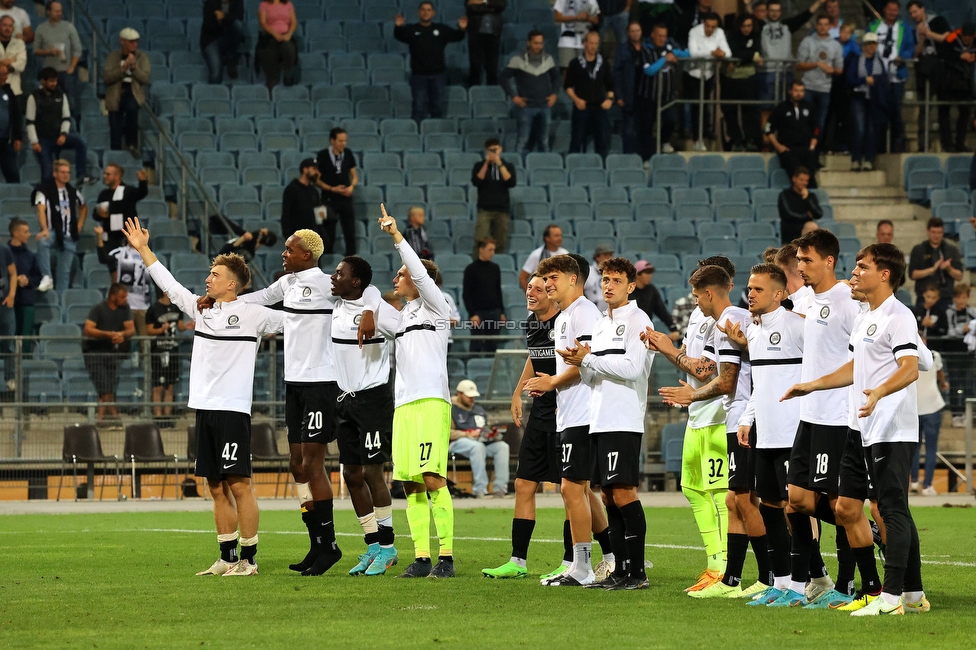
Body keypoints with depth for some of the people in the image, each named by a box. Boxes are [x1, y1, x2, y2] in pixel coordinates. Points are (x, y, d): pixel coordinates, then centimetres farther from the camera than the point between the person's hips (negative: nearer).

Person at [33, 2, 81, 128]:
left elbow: (77, 50, 1)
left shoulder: (68, 27, 1)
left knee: (72, 101, -5)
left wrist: (71, 68, -6)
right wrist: (48, 52, -13)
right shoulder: (41, 29, 5)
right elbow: (36, 50, 6)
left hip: (67, 71, -1)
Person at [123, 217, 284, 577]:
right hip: (204, 408, 7)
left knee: (238, 484, -8)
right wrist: (143, 250, 28)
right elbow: (168, 284, 25)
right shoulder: (202, 309, 15)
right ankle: (227, 558, 14)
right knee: (217, 488, 9)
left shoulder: (252, 314, -3)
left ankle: (249, 558, -5)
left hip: (233, 409, -7)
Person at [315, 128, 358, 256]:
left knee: (350, 234, 2)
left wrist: (352, 186, -7)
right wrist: (332, 189, -15)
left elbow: (354, 176, 14)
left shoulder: (348, 155, 5)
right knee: (328, 235, 1)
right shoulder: (322, 156, -7)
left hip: (346, 198, 3)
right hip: (329, 199, -3)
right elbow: (317, 179, -4)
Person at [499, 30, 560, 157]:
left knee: (544, 142, 8)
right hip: (527, 107, -3)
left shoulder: (548, 59, 6)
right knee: (524, 142, -4)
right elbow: (503, 78, -1)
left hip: (544, 107, 3)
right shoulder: (518, 60, -6)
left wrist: (554, 94, 10)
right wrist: (513, 96, -4)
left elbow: (555, 77, 22)